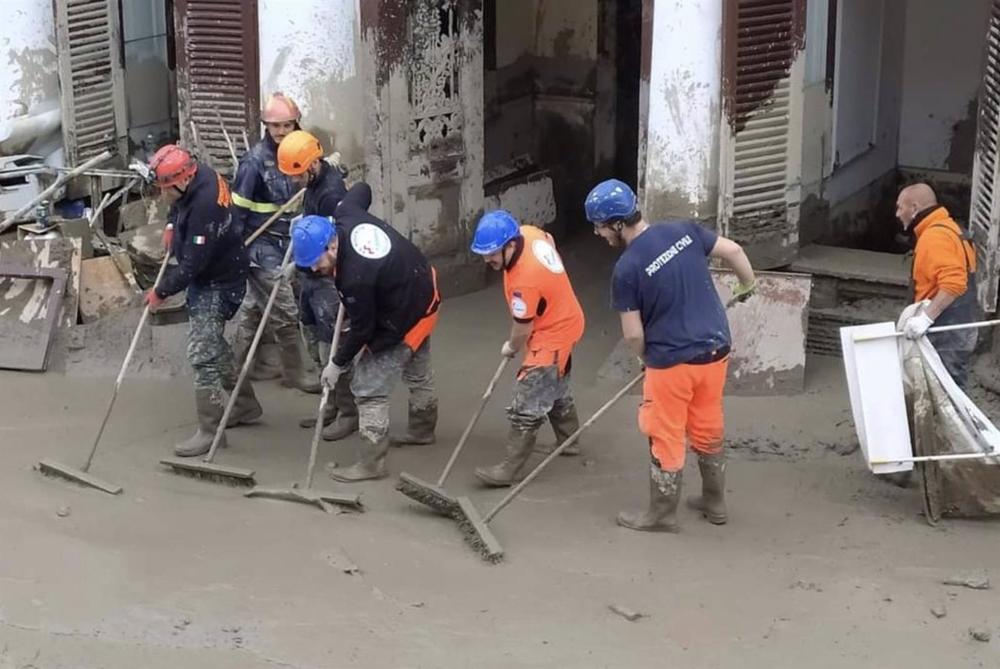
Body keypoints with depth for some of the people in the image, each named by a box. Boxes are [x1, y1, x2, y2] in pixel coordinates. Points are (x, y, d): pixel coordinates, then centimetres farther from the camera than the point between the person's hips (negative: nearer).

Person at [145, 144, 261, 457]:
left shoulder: (205, 205, -34)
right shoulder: (198, 174, -6)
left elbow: (192, 264, -28)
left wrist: (161, 292, -16)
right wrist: (173, 227, 7)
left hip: (219, 283, -10)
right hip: (204, 277, 10)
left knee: (202, 352, -12)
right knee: (213, 343, 21)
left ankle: (210, 430, -6)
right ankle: (245, 405, 36)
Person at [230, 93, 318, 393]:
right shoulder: (255, 161, -18)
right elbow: (237, 208, -15)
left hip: (283, 243, 7)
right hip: (262, 246, -7)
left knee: (255, 306, 18)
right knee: (285, 312, -2)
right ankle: (294, 373, 12)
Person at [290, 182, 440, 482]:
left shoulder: (355, 278, -37)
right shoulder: (347, 215, -17)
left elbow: (362, 330, -24)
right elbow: (362, 188, 5)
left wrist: (337, 364, -11)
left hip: (406, 317, -10)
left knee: (370, 386, -8)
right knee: (417, 369, 29)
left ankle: (372, 462, -4)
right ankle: (423, 428, 50)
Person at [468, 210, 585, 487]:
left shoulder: (524, 279, -36)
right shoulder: (529, 232, -13)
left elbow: (522, 329, -22)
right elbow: (549, 239, 13)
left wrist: (511, 348, 1)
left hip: (552, 336, -10)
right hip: (562, 319, 10)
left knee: (528, 404, -10)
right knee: (556, 388, 27)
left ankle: (510, 469, -8)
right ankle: (569, 440, 45)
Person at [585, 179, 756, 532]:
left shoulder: (627, 268, -17)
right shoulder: (684, 230, -3)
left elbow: (633, 334, -12)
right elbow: (733, 250, 4)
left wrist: (648, 359, 9)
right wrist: (749, 284, 23)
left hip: (671, 361, -6)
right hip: (715, 350, 6)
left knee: (666, 438, 10)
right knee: (709, 431, 22)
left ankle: (662, 514, 22)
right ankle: (715, 502, 36)